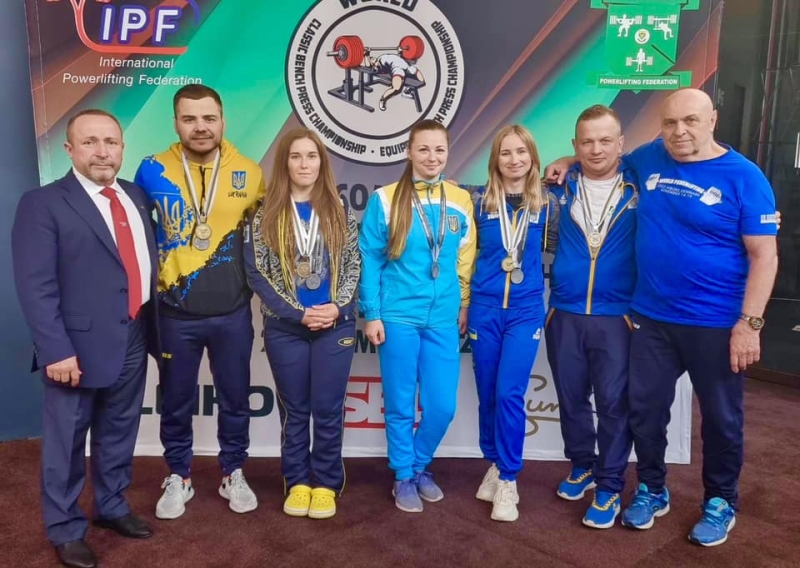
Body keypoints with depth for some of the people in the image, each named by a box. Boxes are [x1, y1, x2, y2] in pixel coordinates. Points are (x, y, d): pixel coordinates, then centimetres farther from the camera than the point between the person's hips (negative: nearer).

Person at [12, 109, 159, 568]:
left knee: (119, 435, 20)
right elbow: (36, 286, -14)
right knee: (67, 443, 10)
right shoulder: (43, 204, -9)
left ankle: (112, 507, 40)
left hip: (133, 341, 6)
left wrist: (154, 326, 9)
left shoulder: (136, 196, 10)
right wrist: (57, 350, -20)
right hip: (80, 346, -5)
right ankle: (65, 529, 30)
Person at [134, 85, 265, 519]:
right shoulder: (152, 170, -5)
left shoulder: (249, 174, -4)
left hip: (233, 312, 0)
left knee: (234, 399, 13)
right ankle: (178, 477, 35)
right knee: (176, 402, 14)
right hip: (175, 312, 0)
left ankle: (233, 474, 34)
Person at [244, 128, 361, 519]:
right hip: (285, 329, 0)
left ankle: (326, 484, 21)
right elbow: (256, 272, -3)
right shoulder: (265, 216, 1)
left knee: (328, 410, 5)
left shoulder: (340, 213, 5)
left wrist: (337, 307, -12)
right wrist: (297, 312, -12)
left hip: (335, 326, 0)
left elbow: (354, 265, 3)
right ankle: (298, 482, 25)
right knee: (294, 410, 10)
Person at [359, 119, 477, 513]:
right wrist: (371, 314, -6)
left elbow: (466, 261, 12)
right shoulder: (385, 199, -4)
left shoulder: (461, 201, 5)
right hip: (398, 317, -2)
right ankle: (403, 476, 28)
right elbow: (370, 261, -3)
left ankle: (420, 466, 32)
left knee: (442, 406, 6)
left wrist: (465, 307, 14)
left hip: (443, 319, 3)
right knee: (400, 404, 7)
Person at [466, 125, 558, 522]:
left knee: (509, 393, -10)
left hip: (526, 311, -1)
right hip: (484, 309, 1)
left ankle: (508, 480, 5)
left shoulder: (546, 204, 2)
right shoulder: (479, 202, 1)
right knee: (487, 396, 9)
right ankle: (495, 465, 29)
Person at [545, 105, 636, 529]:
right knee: (571, 397, 14)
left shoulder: (640, 187, -3)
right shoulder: (562, 185, 3)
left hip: (618, 316, -2)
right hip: (564, 314, 3)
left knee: (613, 402, 2)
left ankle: (610, 486, 18)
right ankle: (581, 466, 35)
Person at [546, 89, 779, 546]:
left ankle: (721, 502, 34)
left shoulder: (743, 177, -10)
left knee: (721, 417, 12)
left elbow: (764, 256, -10)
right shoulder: (650, 159, 2)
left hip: (716, 323, -3)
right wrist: (571, 162, 9)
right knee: (645, 408, 12)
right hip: (650, 317, 4)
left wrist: (750, 323, -16)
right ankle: (652, 490, 34)